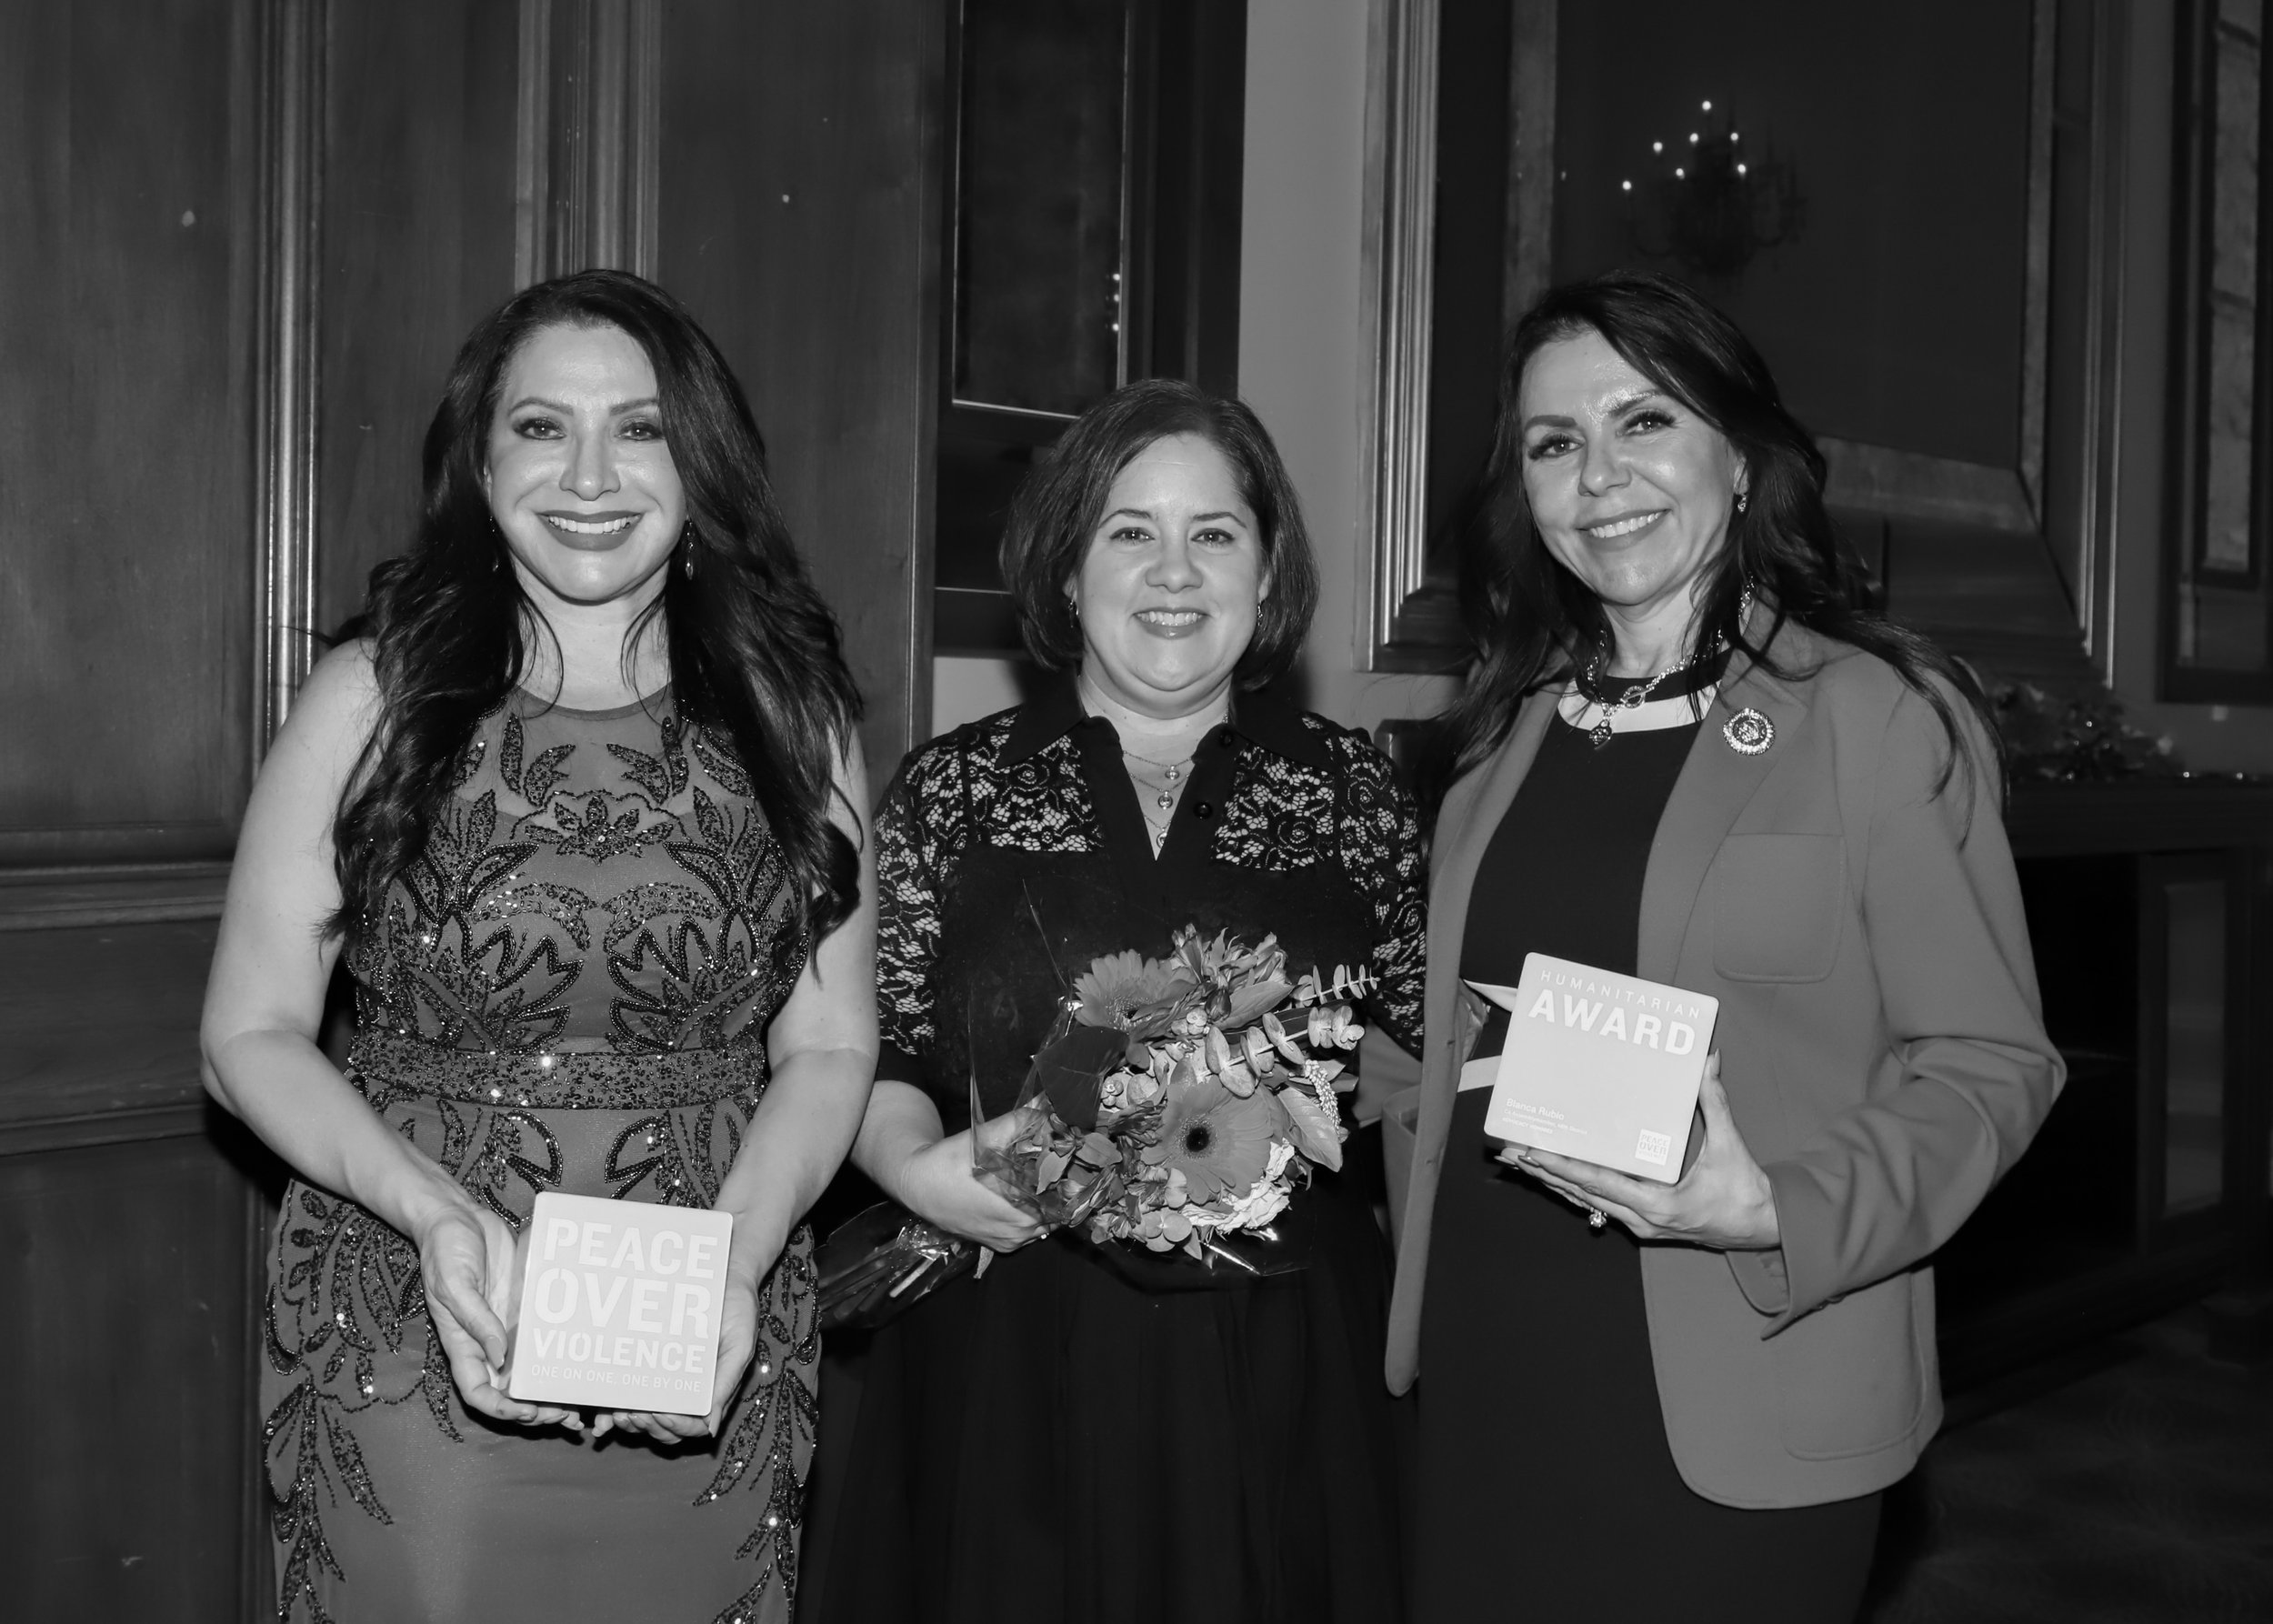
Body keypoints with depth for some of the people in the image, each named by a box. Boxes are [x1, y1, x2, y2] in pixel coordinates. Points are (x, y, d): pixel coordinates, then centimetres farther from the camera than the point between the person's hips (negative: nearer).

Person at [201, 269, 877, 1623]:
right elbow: (253, 1032, -1)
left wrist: (735, 1254, -15)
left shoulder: (788, 712, 2)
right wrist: (436, 1211, -17)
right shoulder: (377, 697, -2)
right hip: (407, 1357, -1)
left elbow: (827, 1048, 2)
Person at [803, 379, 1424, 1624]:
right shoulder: (953, 791, 4)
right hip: (1002, 1363, 0)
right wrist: (918, 1164, -15)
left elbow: (1428, 1059, 9)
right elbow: (869, 1054, 4)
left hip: (1278, 1368, 1)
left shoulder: (1352, 791, 6)